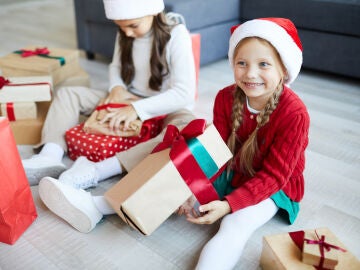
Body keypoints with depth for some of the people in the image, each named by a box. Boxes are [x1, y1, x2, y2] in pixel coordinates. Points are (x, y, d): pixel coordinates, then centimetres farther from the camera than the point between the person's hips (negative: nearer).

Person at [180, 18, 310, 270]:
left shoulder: (295, 114, -27)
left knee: (234, 227, -26)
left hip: (274, 187, -6)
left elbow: (273, 176, -22)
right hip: (232, 174, 6)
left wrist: (229, 204, -31)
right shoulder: (225, 97, -13)